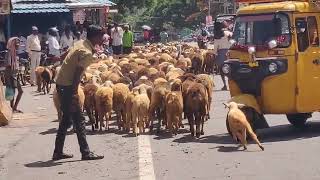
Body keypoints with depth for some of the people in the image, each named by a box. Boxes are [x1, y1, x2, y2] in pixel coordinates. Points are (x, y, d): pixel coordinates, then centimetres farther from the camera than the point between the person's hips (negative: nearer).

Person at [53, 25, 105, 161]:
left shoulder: (81, 43, 9)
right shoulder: (87, 53, -18)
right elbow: (77, 74, -24)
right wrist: (74, 95, -26)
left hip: (61, 83, 10)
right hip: (68, 86, -10)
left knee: (66, 118, 16)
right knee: (79, 119, -4)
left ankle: (58, 152, 20)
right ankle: (85, 153, -1)